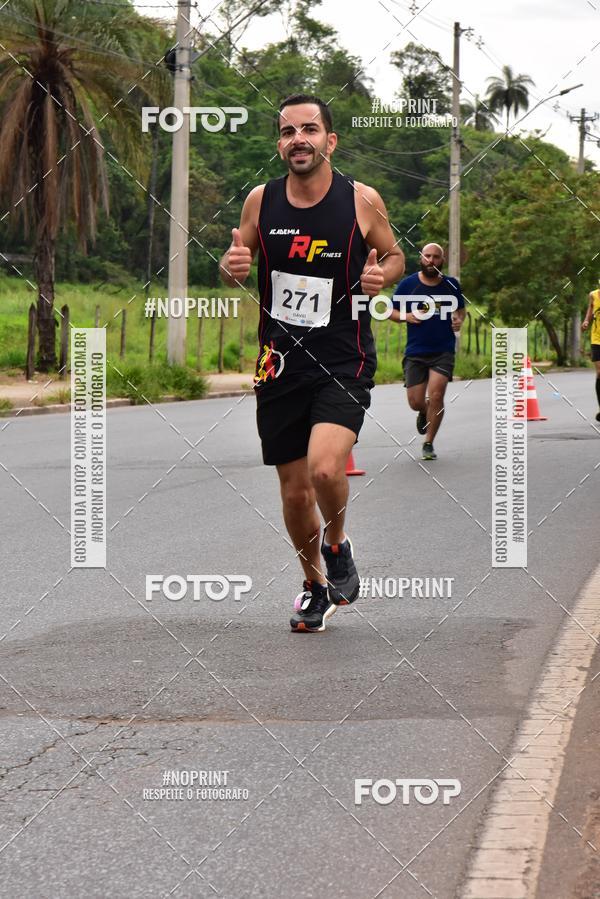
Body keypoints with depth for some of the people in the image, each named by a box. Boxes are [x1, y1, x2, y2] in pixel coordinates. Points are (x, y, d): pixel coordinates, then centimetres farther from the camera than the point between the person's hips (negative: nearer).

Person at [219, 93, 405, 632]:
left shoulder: (363, 201, -5)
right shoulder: (260, 201, 1)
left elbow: (395, 255, 10)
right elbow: (233, 270, 14)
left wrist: (382, 275, -12)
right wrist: (233, 266, -10)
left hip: (344, 362, -3)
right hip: (280, 363, 3)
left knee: (325, 467, -25)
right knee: (295, 492, 9)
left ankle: (337, 544, 7)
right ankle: (315, 585, 34)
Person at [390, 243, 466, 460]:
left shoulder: (451, 285, 4)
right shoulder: (407, 284, 0)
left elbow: (461, 309, 19)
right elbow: (391, 311, 8)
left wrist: (459, 320, -4)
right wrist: (407, 316, -13)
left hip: (443, 351, 0)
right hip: (415, 352, 1)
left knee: (436, 395, -17)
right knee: (415, 402, 0)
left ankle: (429, 444, -1)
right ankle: (424, 412, 39)